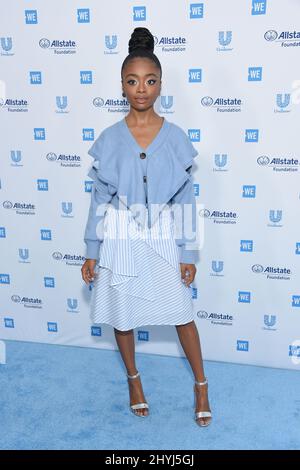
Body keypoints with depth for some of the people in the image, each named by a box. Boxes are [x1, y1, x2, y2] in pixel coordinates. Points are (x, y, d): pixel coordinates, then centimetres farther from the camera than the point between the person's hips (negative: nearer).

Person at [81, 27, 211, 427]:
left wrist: (188, 252, -3)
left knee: (182, 315, 9)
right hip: (121, 240, 1)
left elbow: (186, 200, -2)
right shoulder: (109, 140, -4)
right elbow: (99, 199, 0)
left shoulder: (176, 137, -5)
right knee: (122, 316, 14)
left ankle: (201, 385, 31)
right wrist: (92, 252, -1)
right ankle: (134, 379, 39)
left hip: (164, 240, 0)